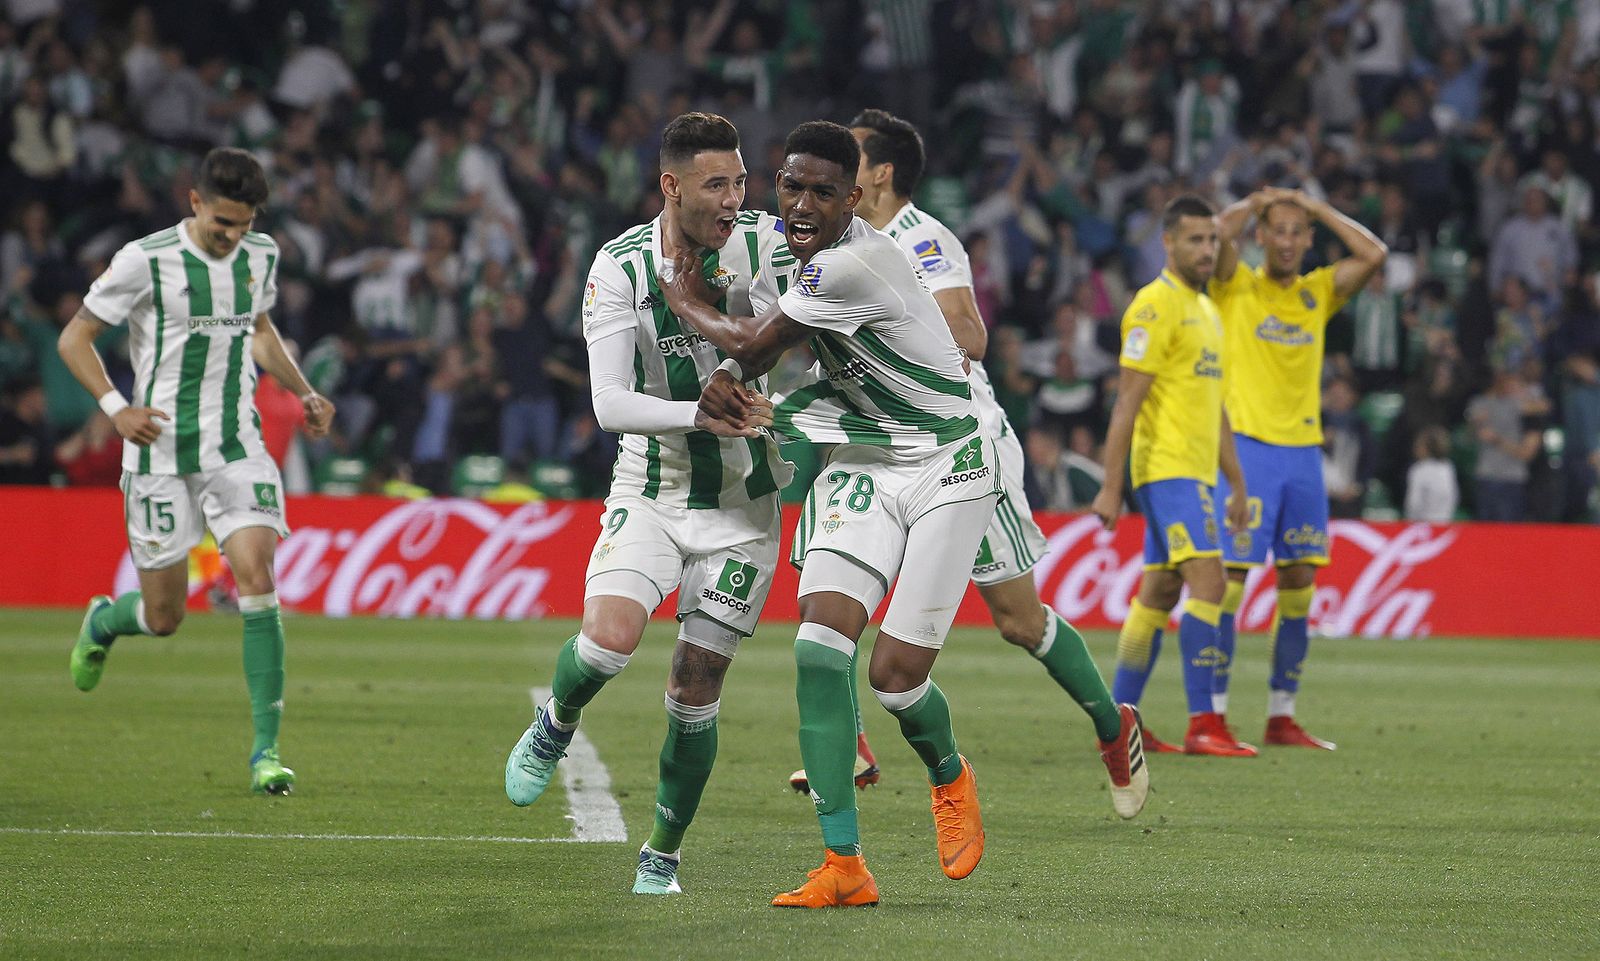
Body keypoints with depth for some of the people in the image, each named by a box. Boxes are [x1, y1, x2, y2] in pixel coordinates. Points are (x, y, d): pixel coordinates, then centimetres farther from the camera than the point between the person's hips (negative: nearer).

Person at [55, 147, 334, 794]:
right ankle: (102, 622, 42)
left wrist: (303, 393, 12)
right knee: (164, 618, 3)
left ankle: (266, 749, -15)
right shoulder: (145, 261, -10)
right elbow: (73, 339, -3)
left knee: (257, 578, -17)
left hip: (237, 449, 3)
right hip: (161, 455, -3)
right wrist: (116, 407, -17)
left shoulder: (260, 255, 5)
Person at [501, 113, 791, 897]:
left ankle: (664, 852, 21)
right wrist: (700, 414, -32)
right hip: (650, 490, -1)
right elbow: (610, 404, -19)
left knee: (696, 687, 1)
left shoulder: (765, 244, -9)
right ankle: (555, 726, 12)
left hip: (743, 503, 1)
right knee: (609, 637, -24)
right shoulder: (620, 267, -12)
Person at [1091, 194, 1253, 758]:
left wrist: (1237, 485, 23)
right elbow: (1128, 401, -14)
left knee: (1159, 594, 9)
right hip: (1166, 470, -9)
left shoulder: (1205, 309, 19)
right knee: (1208, 581, -16)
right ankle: (1202, 724, -19)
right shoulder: (1155, 305, -10)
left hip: (1195, 472, 9)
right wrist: (1111, 487, -17)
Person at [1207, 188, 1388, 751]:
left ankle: (1281, 716, 12)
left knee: (1300, 588, 5)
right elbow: (1220, 235, -17)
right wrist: (1255, 203, 1)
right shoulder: (1236, 287, 3)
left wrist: (1315, 206, 4)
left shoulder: (1318, 293, 13)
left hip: (1303, 451, 5)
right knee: (1230, 582, -8)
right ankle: (1215, 713, -4)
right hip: (1246, 447, -5)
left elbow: (1374, 255, 1)